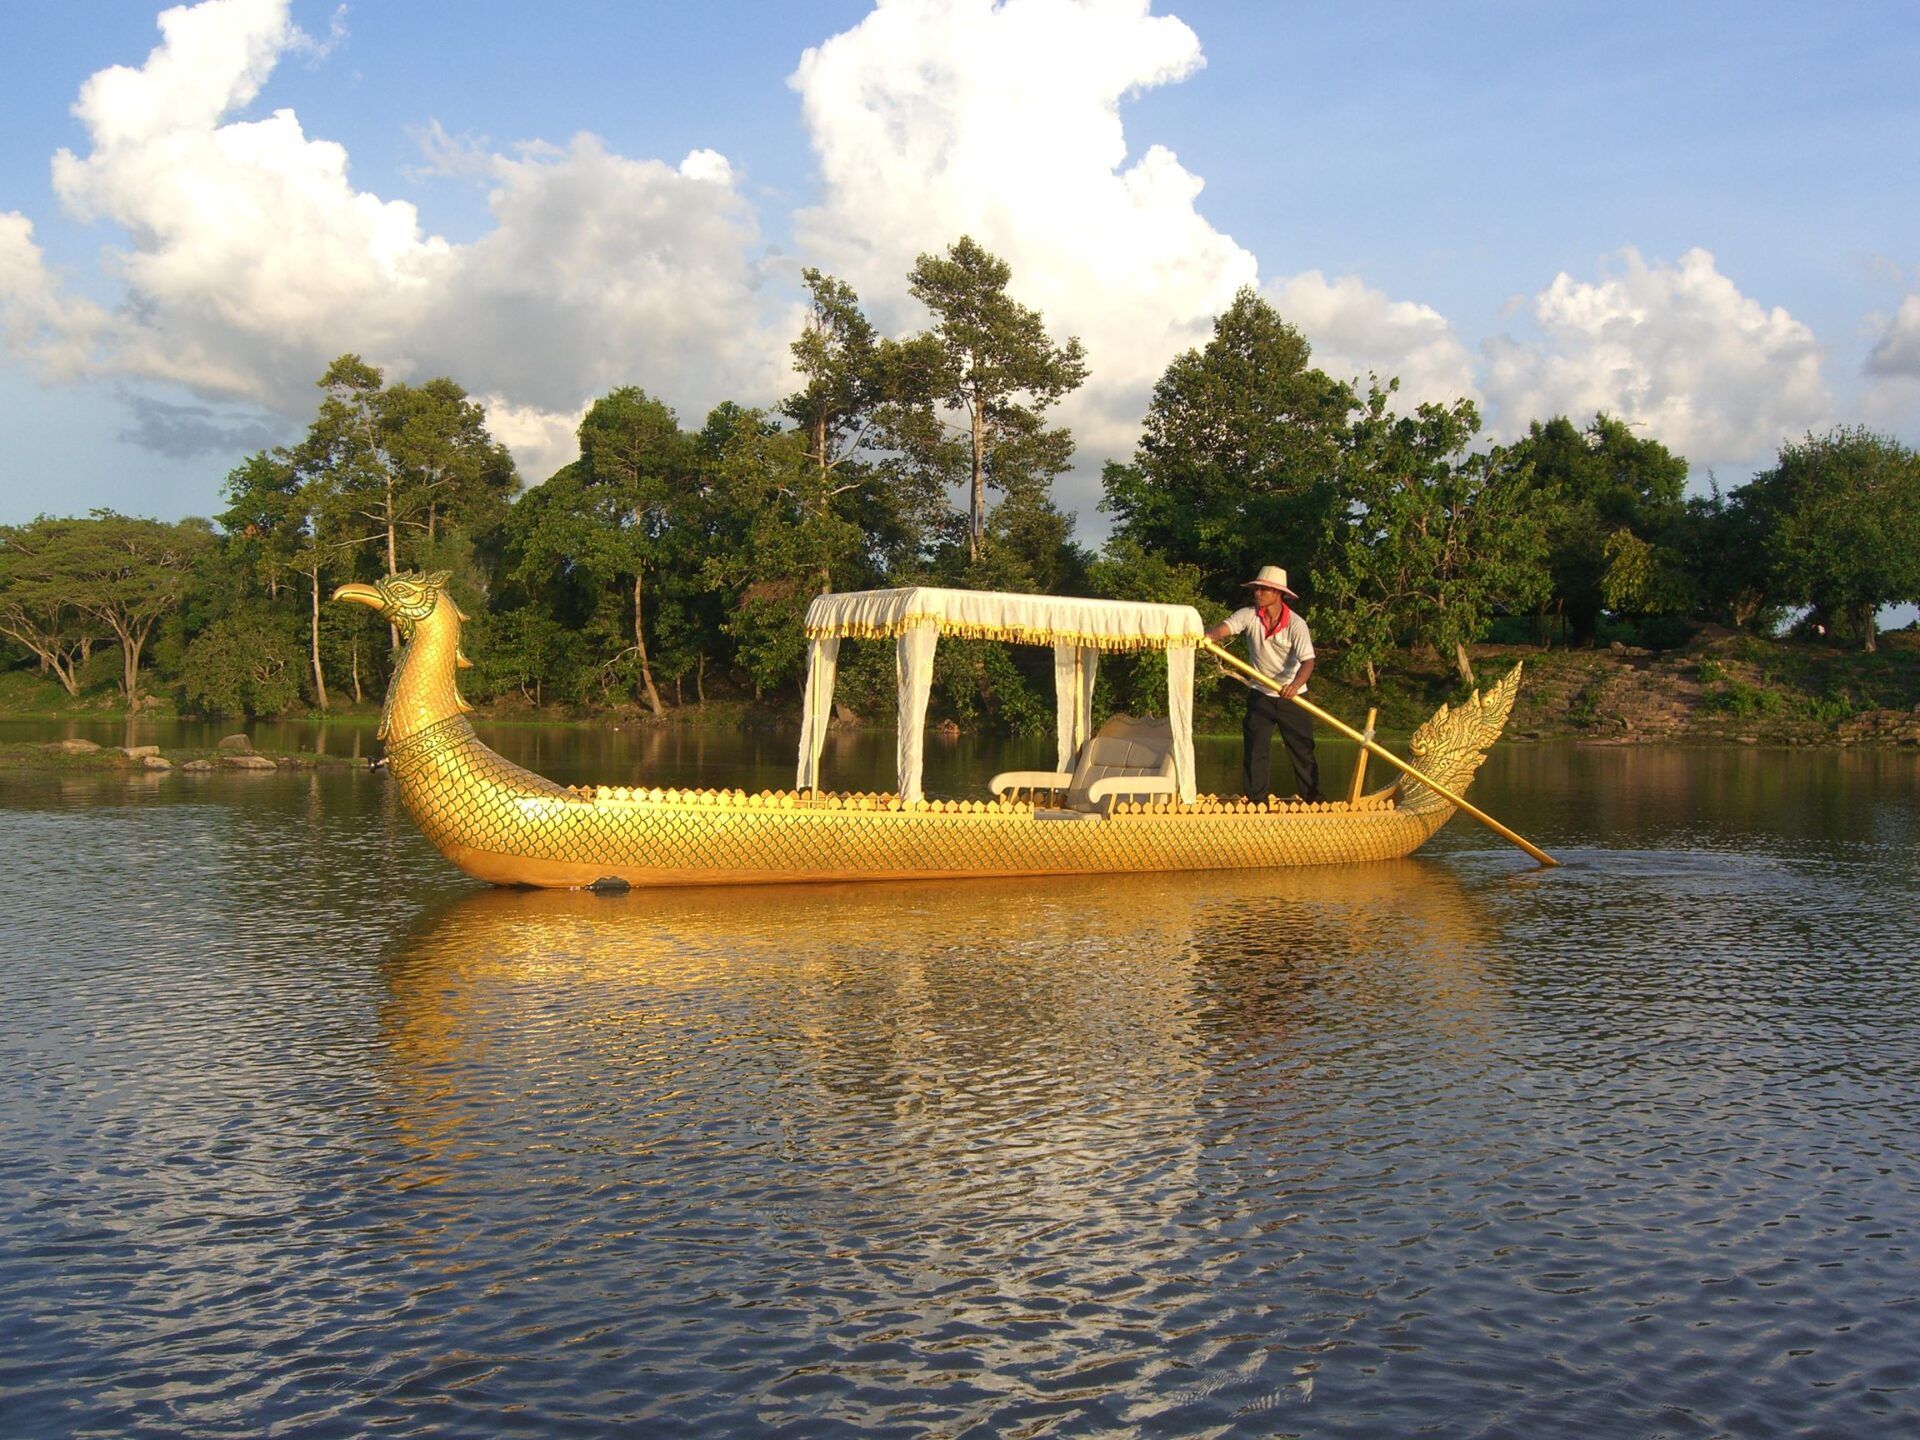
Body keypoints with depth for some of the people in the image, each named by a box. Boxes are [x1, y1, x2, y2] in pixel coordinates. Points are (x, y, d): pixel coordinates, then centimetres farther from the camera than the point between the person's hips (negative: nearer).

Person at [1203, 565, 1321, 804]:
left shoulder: (1295, 623, -17)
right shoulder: (1249, 614, -10)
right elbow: (1222, 629, -24)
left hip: (1292, 696, -2)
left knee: (1302, 749, 4)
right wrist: (1206, 637, -48)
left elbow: (1307, 661, -26)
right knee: (1255, 748, 0)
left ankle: (1313, 801, 14)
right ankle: (1255, 802, 7)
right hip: (1260, 693, 2)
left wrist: (1296, 684, -45)